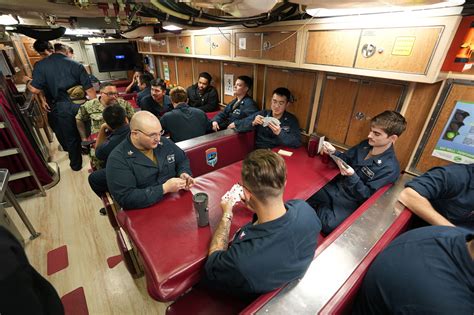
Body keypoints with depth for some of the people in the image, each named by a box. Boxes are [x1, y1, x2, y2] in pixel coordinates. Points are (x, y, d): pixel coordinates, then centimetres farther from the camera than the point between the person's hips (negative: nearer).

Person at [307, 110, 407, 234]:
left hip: (351, 201, -5)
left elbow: (367, 195, -19)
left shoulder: (390, 168, -19)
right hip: (335, 187, 5)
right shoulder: (366, 144, -1)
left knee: (328, 225, -26)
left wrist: (352, 177, -34)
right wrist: (333, 152, -12)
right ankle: (321, 209, 15)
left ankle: (319, 209, 2)